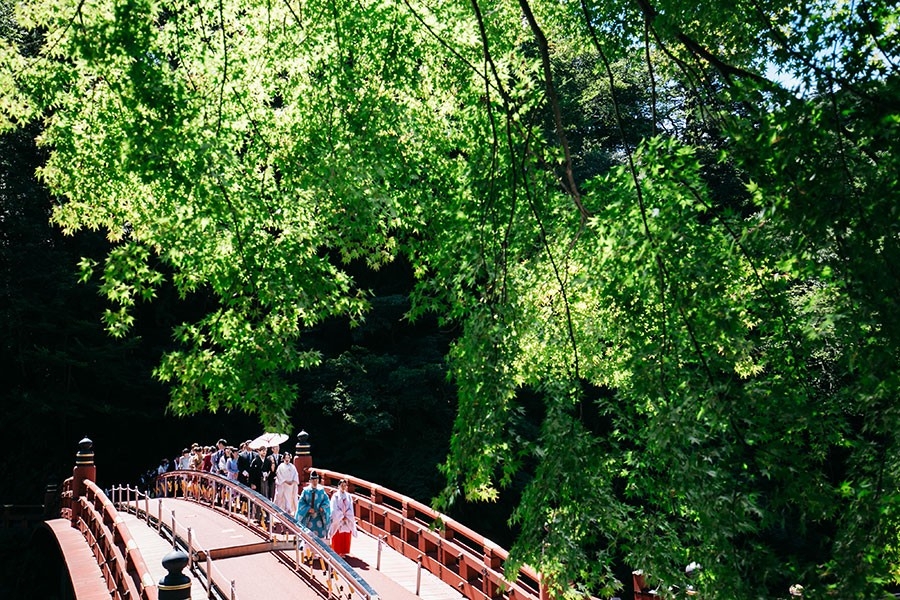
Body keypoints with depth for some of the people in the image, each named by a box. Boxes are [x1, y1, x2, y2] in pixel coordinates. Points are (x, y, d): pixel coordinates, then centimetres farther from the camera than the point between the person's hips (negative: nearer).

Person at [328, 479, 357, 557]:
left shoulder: (349, 496, 9)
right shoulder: (335, 496, -3)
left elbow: (350, 508, 6)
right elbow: (334, 509, -8)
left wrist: (346, 517, -8)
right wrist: (342, 517, -12)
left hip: (347, 520, 4)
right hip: (337, 520, -4)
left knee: (346, 537, 4)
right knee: (337, 537, -3)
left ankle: (343, 552, 12)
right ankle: (337, 552, 3)